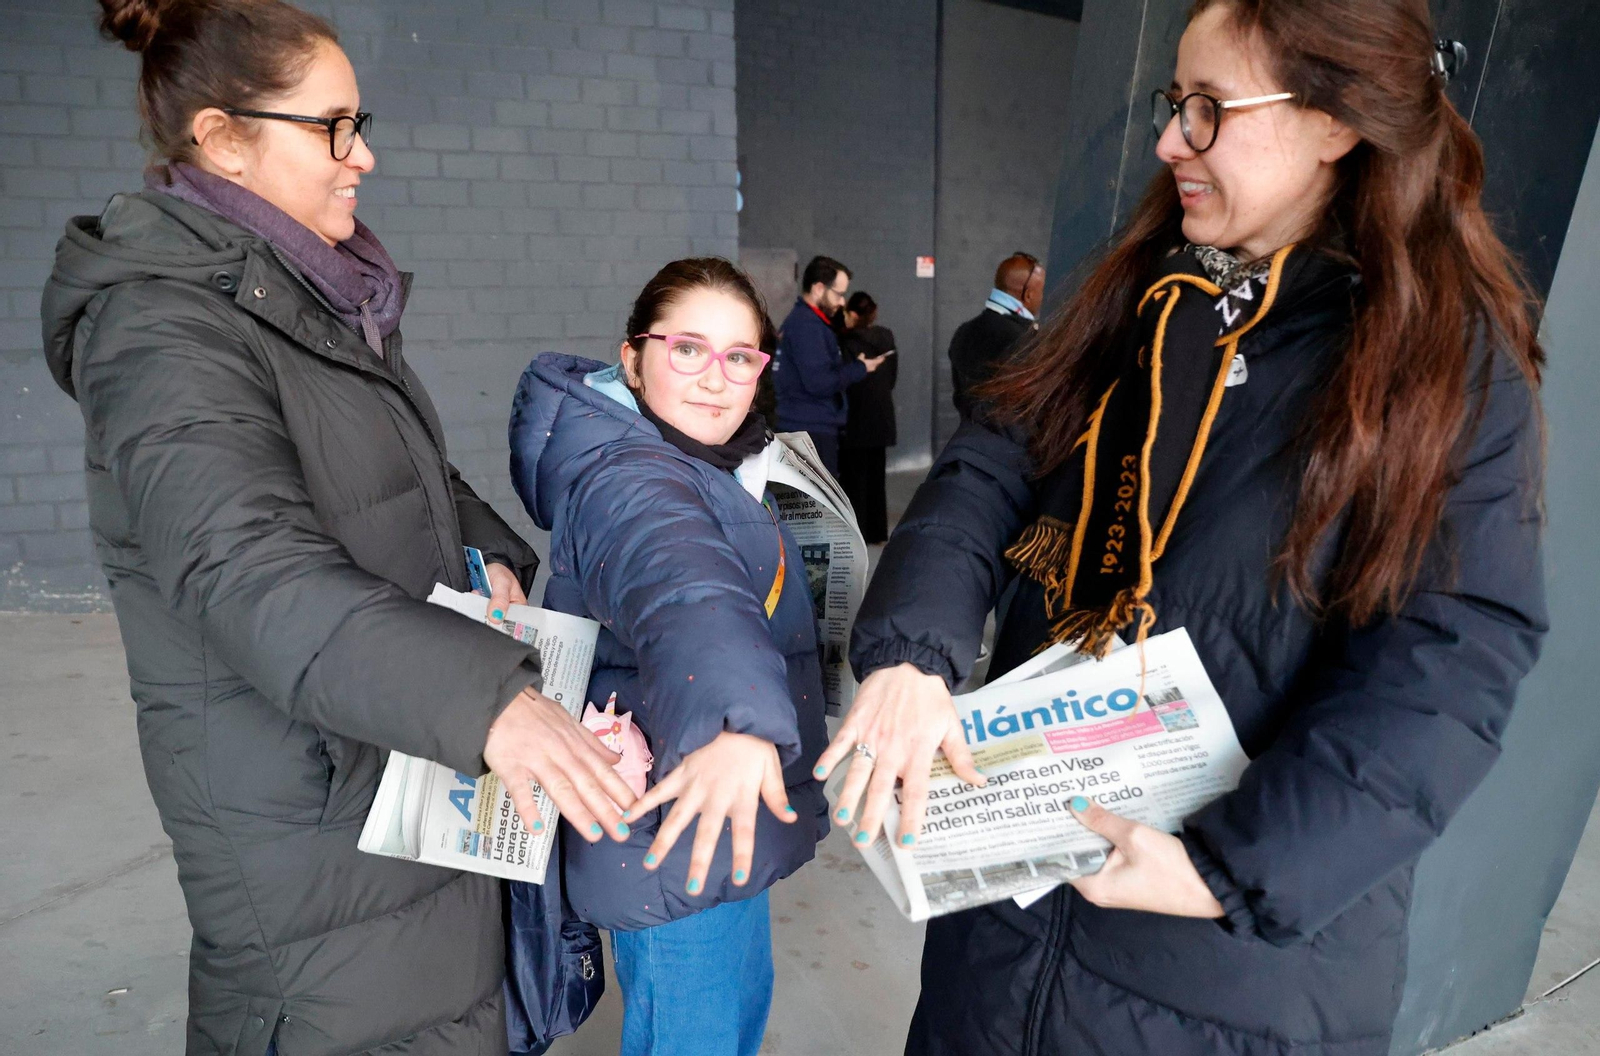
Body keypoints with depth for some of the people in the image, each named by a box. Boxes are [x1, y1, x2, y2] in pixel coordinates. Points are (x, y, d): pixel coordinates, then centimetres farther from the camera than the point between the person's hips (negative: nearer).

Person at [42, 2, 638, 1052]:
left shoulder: (322, 297, 10)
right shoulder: (168, 335, -18)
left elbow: (416, 474, 21)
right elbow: (248, 572, -33)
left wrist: (490, 552, 1)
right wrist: (486, 699, -47)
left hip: (421, 763, 8)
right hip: (313, 801, -8)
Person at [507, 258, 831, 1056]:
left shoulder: (715, 463, 4)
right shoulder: (627, 482, -28)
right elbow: (680, 586, -49)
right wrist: (737, 723, -62)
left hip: (730, 825, 10)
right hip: (679, 846, -10)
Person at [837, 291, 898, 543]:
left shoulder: (848, 341, -16)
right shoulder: (887, 336, 2)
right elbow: (893, 372, 9)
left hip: (855, 417, -6)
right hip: (881, 416, 6)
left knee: (854, 476, 3)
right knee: (875, 475, 14)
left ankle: (856, 531, 6)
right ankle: (877, 530, 20)